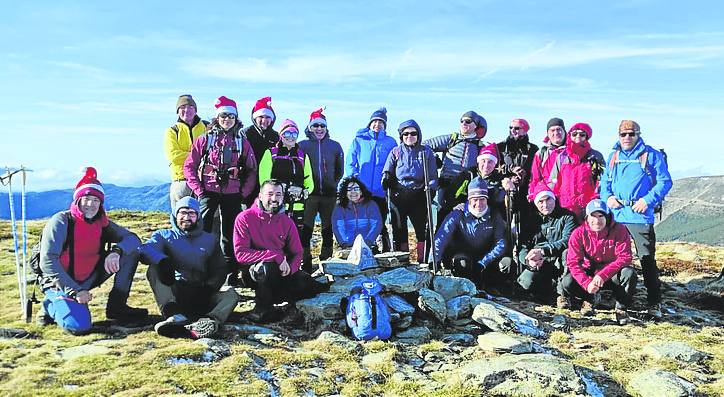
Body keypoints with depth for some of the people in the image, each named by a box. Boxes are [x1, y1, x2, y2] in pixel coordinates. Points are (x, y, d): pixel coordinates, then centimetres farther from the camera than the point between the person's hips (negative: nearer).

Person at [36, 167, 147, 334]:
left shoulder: (102, 224, 0)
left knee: (131, 251, -8)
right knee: (80, 326, -30)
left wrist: (116, 251, -29)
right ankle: (50, 307, 5)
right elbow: (47, 263, -21)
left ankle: (117, 306, -3)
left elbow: (133, 239, -6)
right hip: (61, 282, -5)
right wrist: (75, 291, -27)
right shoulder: (61, 221, -15)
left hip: (88, 279, 5)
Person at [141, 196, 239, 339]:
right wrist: (163, 261, -30)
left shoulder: (210, 239, 24)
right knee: (154, 269, -27)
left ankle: (208, 322, -54)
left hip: (201, 295, 1)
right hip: (174, 293, -1)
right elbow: (146, 249, -7)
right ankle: (176, 316, -48)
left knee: (232, 294, -25)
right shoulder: (164, 235, 16)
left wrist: (209, 287, -5)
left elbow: (220, 269, 16)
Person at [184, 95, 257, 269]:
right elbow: (189, 166, 5)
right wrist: (198, 189, -4)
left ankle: (230, 269, 15)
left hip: (233, 194, 2)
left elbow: (252, 170, 13)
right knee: (203, 230, -8)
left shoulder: (242, 142, 10)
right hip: (208, 192, -2)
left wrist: (244, 191, 2)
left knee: (231, 233, 7)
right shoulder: (204, 139, 5)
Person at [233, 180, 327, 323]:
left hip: (280, 271, 4)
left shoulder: (287, 222, 3)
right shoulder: (245, 218, -11)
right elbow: (241, 253, -20)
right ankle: (262, 308, -14)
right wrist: (276, 256, -27)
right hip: (253, 273, -4)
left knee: (311, 286, -16)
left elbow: (297, 253, 8)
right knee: (267, 266, -38)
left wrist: (289, 267, -17)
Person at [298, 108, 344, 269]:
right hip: (309, 193, -2)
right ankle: (306, 259, 2)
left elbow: (340, 170, 15)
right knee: (306, 227, -4)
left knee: (328, 226, 10)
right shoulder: (302, 145, 2)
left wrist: (333, 184, 8)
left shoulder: (335, 146, 8)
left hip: (329, 194, 2)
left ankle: (326, 258, 21)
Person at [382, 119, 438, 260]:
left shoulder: (426, 151, 11)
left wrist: (431, 187, -7)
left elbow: (432, 174, 9)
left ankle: (423, 259, 4)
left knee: (422, 227, -4)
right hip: (399, 194, 1)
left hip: (419, 195, -1)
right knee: (399, 228, 5)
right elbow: (387, 171, 15)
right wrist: (386, 177, -6)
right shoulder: (396, 152, 13)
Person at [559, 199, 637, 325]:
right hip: (589, 273, 1)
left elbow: (625, 257, -21)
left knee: (630, 273, -33)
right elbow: (573, 262, -16)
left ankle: (621, 308, -7)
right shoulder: (579, 234, -13)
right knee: (567, 283, -26)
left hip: (612, 274, -1)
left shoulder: (619, 230, -15)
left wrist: (603, 275, -32)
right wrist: (587, 283, -31)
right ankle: (589, 300, 9)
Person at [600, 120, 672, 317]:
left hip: (640, 216, -4)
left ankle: (654, 303, 5)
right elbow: (604, 180, 18)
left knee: (647, 260, -4)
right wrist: (607, 197, -1)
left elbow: (665, 181, -2)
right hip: (616, 216, 5)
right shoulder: (613, 156, 14)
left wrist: (648, 200, -14)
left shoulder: (651, 155, 1)